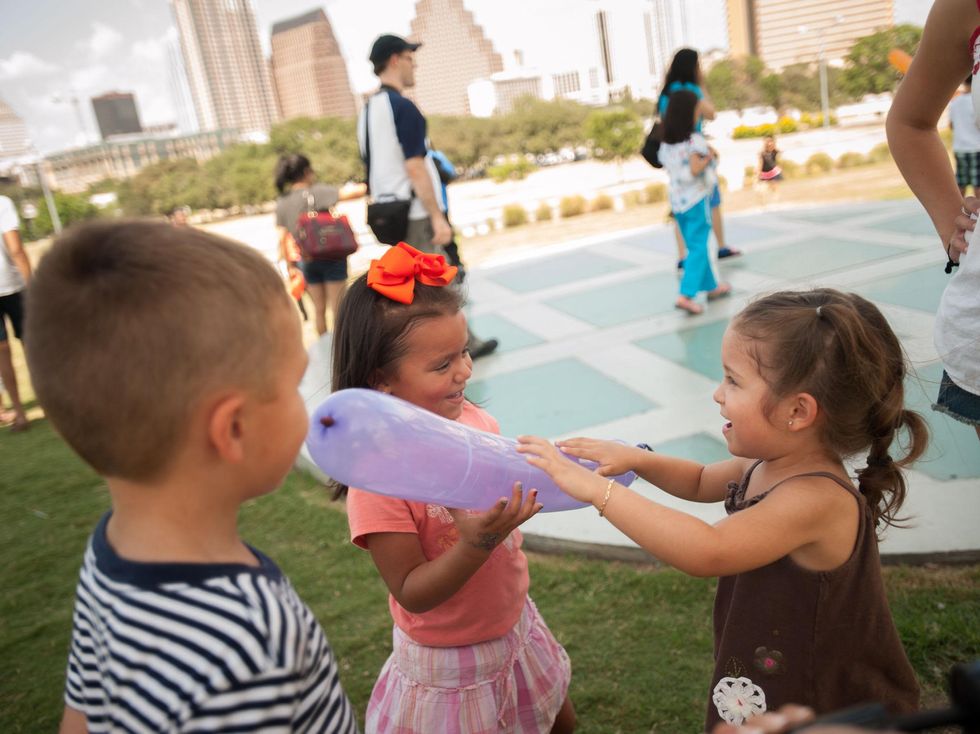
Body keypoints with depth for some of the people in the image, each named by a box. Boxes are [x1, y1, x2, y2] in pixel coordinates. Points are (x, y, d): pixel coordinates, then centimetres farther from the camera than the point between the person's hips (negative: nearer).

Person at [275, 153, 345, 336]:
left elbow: (282, 238, 3)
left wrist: (289, 265, 11)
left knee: (319, 308, 16)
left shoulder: (281, 202, 4)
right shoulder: (317, 191, -10)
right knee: (337, 307, 3)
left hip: (305, 261, 5)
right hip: (330, 257, -5)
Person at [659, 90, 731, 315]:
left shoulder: (666, 143, 6)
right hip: (696, 199, -7)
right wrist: (708, 157, -6)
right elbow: (695, 169, -23)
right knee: (698, 248, -5)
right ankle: (686, 295, -15)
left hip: (677, 201, 7)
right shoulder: (694, 139, -15)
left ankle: (711, 286, 31)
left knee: (694, 246, 17)